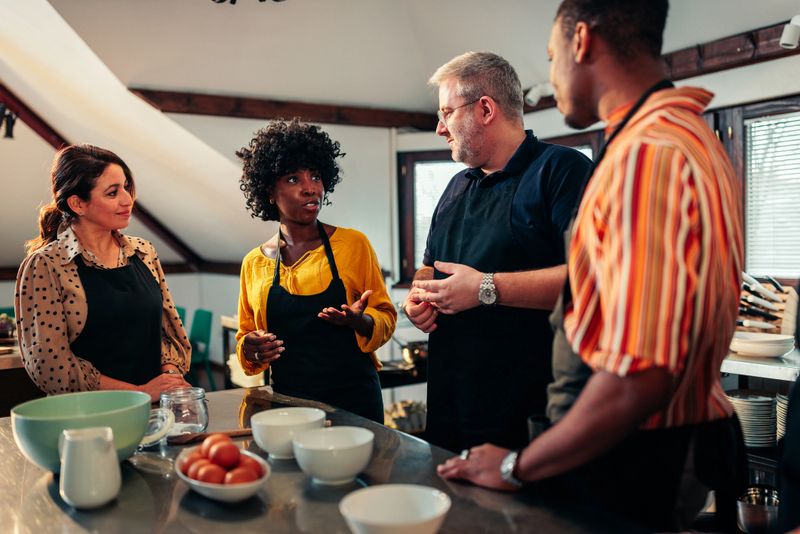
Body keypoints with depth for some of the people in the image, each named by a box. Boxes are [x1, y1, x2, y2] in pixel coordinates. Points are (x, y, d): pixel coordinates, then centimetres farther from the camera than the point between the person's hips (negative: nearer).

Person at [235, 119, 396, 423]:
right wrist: (249, 349, -8)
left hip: (354, 399, -2)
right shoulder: (254, 262, 3)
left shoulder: (354, 244, -4)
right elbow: (246, 334, 14)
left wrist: (359, 321, -18)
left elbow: (386, 317, 2)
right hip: (288, 402, 2)